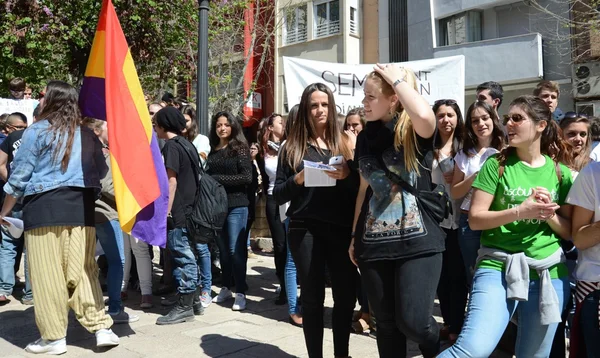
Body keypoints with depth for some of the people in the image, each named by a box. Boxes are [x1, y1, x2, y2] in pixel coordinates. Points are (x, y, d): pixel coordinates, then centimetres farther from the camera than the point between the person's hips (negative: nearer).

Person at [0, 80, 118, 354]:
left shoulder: (37, 131, 0)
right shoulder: (87, 135, 14)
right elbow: (101, 171, 20)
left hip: (45, 205, -5)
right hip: (81, 206, 5)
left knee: (47, 273, 2)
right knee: (82, 270, 8)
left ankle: (53, 337, 10)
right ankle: (101, 328, 6)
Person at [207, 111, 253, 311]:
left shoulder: (240, 148, -4)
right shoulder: (213, 150, 11)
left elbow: (247, 177, -12)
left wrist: (218, 179, -13)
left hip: (236, 205, -5)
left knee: (236, 250, -3)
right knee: (223, 249, 12)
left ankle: (240, 293, 5)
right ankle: (226, 288, 23)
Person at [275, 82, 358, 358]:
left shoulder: (345, 144, 8)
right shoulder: (292, 148, 6)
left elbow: (362, 187, 4)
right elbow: (278, 195, 4)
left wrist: (347, 175, -15)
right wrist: (297, 180, -14)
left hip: (342, 228, 1)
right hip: (305, 230, -1)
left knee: (346, 294, 4)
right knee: (312, 297, 6)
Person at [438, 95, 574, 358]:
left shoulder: (561, 173, 7)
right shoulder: (497, 165, 1)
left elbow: (570, 231, 9)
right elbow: (475, 219, -5)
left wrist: (549, 215, -10)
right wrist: (519, 212, -18)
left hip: (549, 272, 3)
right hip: (498, 266, -3)